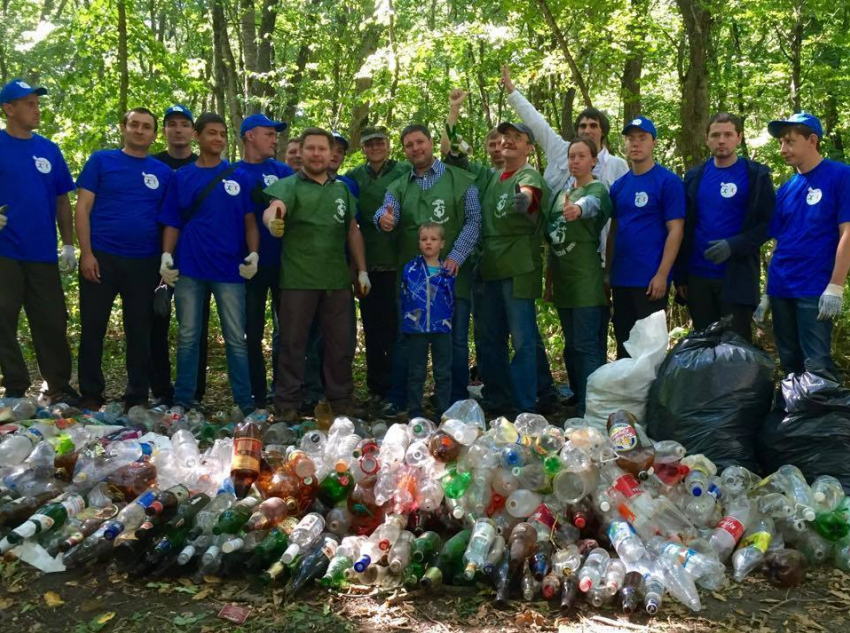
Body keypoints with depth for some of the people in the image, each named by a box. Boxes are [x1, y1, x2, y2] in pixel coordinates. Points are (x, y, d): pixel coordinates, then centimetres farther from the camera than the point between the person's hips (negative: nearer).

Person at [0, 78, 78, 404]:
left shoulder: (49, 150, 9)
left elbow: (62, 201, 11)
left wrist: (68, 245, 5)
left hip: (43, 253, 3)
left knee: (52, 324, 8)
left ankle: (60, 388, 18)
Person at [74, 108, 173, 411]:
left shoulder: (163, 172, 8)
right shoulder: (101, 160, 3)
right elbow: (82, 208, -1)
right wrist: (86, 252, -10)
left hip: (145, 262, 2)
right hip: (101, 257, -2)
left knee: (140, 331, 9)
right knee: (93, 328, 5)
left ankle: (138, 397, 20)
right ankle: (90, 395, 18)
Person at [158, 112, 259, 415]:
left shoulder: (237, 177, 7)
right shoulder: (181, 177, 9)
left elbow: (249, 221, 6)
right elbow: (172, 224, 8)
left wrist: (253, 254, -9)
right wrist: (166, 256, -7)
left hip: (230, 268, -1)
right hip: (189, 268, 1)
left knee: (236, 338, 2)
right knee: (187, 337, 6)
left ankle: (246, 404, 8)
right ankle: (183, 402, 16)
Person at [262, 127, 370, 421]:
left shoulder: (342, 189, 15)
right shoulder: (289, 185, 1)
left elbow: (353, 232, 17)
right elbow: (273, 209, -20)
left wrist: (362, 270, 10)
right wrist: (272, 219, -44)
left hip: (337, 279, 4)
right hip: (298, 279, -4)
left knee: (340, 344, 9)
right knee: (293, 343, 3)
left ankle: (341, 404, 21)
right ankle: (286, 406, 11)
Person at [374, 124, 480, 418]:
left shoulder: (461, 180, 5)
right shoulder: (398, 187, 14)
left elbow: (473, 222, -2)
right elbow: (387, 212, -6)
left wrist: (455, 256, -15)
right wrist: (383, 219, -31)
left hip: (451, 271, -2)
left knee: (456, 339, 4)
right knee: (405, 337, 7)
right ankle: (397, 399, 17)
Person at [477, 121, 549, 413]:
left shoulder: (529, 175, -9)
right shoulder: (494, 176, 15)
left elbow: (527, 192, -32)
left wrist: (523, 198, -53)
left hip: (519, 270, -8)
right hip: (491, 269, 8)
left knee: (522, 341, -4)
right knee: (490, 340, 15)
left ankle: (525, 407, 3)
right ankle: (496, 400, 28)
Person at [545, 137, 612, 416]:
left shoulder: (597, 190, -5)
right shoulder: (561, 193, 16)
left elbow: (592, 203, -32)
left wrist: (578, 209, -55)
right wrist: (549, 279, 18)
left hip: (587, 280, -7)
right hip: (563, 280, 7)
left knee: (587, 345, -9)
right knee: (571, 345, 12)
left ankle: (588, 411, -7)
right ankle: (577, 400, 22)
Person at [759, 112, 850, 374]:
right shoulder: (785, 190, 12)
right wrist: (767, 293, 11)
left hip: (815, 290, -6)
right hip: (781, 288, 6)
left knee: (816, 365, -6)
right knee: (790, 363, 13)